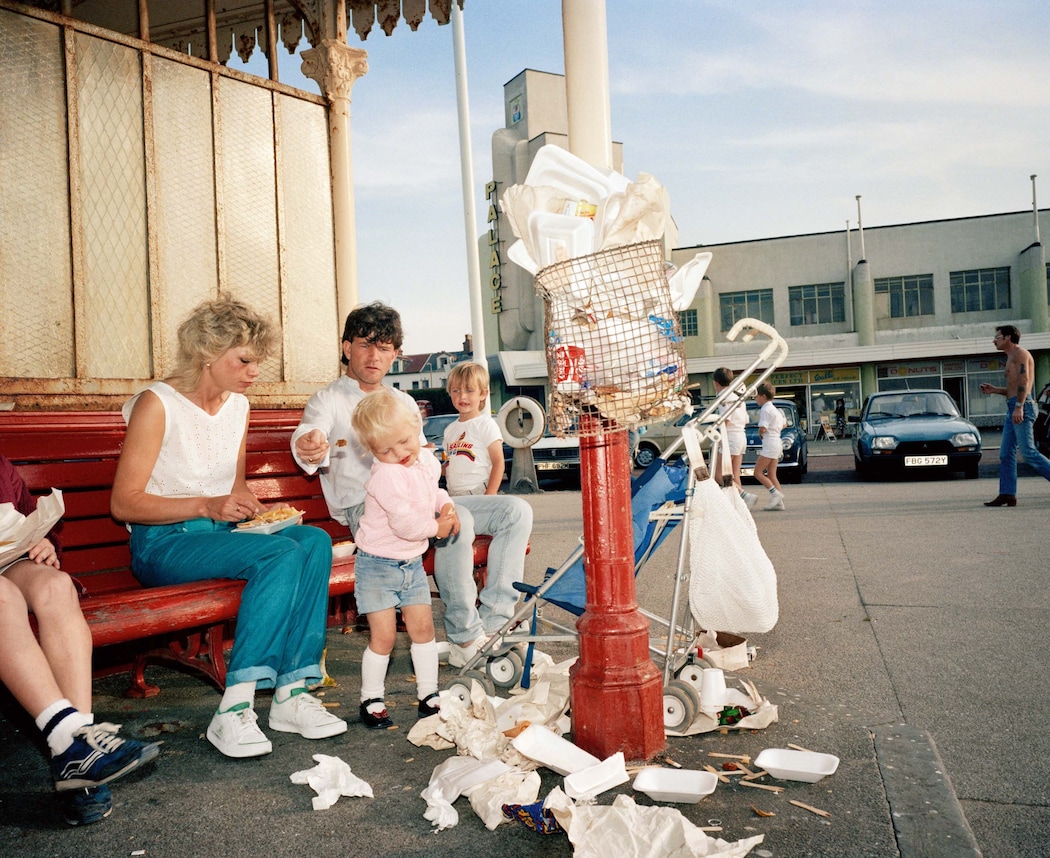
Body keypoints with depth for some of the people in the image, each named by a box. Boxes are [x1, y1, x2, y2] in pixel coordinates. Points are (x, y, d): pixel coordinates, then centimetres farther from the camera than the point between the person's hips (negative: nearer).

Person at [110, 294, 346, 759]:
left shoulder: (237, 405, 11)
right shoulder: (157, 404, -11)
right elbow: (124, 503, -14)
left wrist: (258, 509, 1)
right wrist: (206, 505, -24)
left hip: (222, 532, 7)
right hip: (164, 544, -6)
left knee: (315, 540, -22)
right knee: (280, 554, -31)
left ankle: (292, 692, -23)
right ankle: (232, 712, -29)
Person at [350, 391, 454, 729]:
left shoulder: (427, 461, 1)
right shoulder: (385, 475, -25)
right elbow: (404, 523, -28)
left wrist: (446, 505, -1)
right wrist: (436, 528, -12)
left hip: (412, 562, 7)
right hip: (378, 564, -6)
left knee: (423, 627, 8)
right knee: (384, 635, -4)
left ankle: (428, 695, 21)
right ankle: (371, 700, 15)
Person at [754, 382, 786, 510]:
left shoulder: (765, 409, -13)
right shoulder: (775, 409, 17)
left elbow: (762, 429, -20)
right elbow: (783, 424, 29)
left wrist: (760, 433, 1)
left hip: (769, 444, -10)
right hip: (777, 442, 10)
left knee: (758, 472, -6)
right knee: (771, 475, 8)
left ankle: (775, 493, -13)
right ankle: (778, 502, 4)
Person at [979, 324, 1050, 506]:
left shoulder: (1020, 354, -4)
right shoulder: (1011, 358, 25)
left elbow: (1024, 381, -18)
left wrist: (1019, 407, -27)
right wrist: (995, 390, 18)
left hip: (1022, 407, -10)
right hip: (1013, 408, 10)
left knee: (1028, 452, -13)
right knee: (1006, 453, 5)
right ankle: (1007, 495, 4)